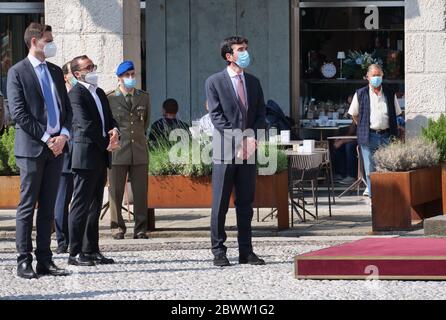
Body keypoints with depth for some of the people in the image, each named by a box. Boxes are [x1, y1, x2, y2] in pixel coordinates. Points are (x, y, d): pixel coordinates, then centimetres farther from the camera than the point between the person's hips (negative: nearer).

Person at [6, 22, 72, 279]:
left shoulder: (55, 72, 16)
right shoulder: (18, 72, -3)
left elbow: (67, 108, 16)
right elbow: (19, 113, -10)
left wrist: (63, 135, -2)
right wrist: (46, 138, -13)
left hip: (57, 146, 6)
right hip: (32, 148, -6)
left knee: (48, 207, 7)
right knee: (28, 206, -3)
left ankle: (45, 260, 9)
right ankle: (24, 262, -1)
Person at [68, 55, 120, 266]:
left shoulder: (100, 93, 18)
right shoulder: (75, 94, -10)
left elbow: (109, 118, 18)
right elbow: (85, 124, -18)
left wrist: (114, 130, -6)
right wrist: (107, 144, -14)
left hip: (100, 156, 9)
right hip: (85, 155, -9)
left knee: (95, 206, 12)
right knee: (81, 205, -8)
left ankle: (91, 250, 17)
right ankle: (75, 253, -6)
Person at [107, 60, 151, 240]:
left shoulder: (144, 98, 13)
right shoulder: (110, 99, 3)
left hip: (139, 151, 3)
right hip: (117, 151, -3)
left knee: (140, 192, 0)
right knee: (116, 192, -1)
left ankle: (140, 229, 5)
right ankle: (117, 228, 6)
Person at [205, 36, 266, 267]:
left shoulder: (253, 82, 15)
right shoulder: (215, 82, 0)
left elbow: (261, 114, 12)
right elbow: (216, 116, -7)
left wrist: (252, 138, -6)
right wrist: (238, 140, -16)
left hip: (248, 151, 5)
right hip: (225, 151, -5)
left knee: (246, 203, 7)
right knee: (220, 204, -2)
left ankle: (246, 252, 11)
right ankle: (218, 252, 2)